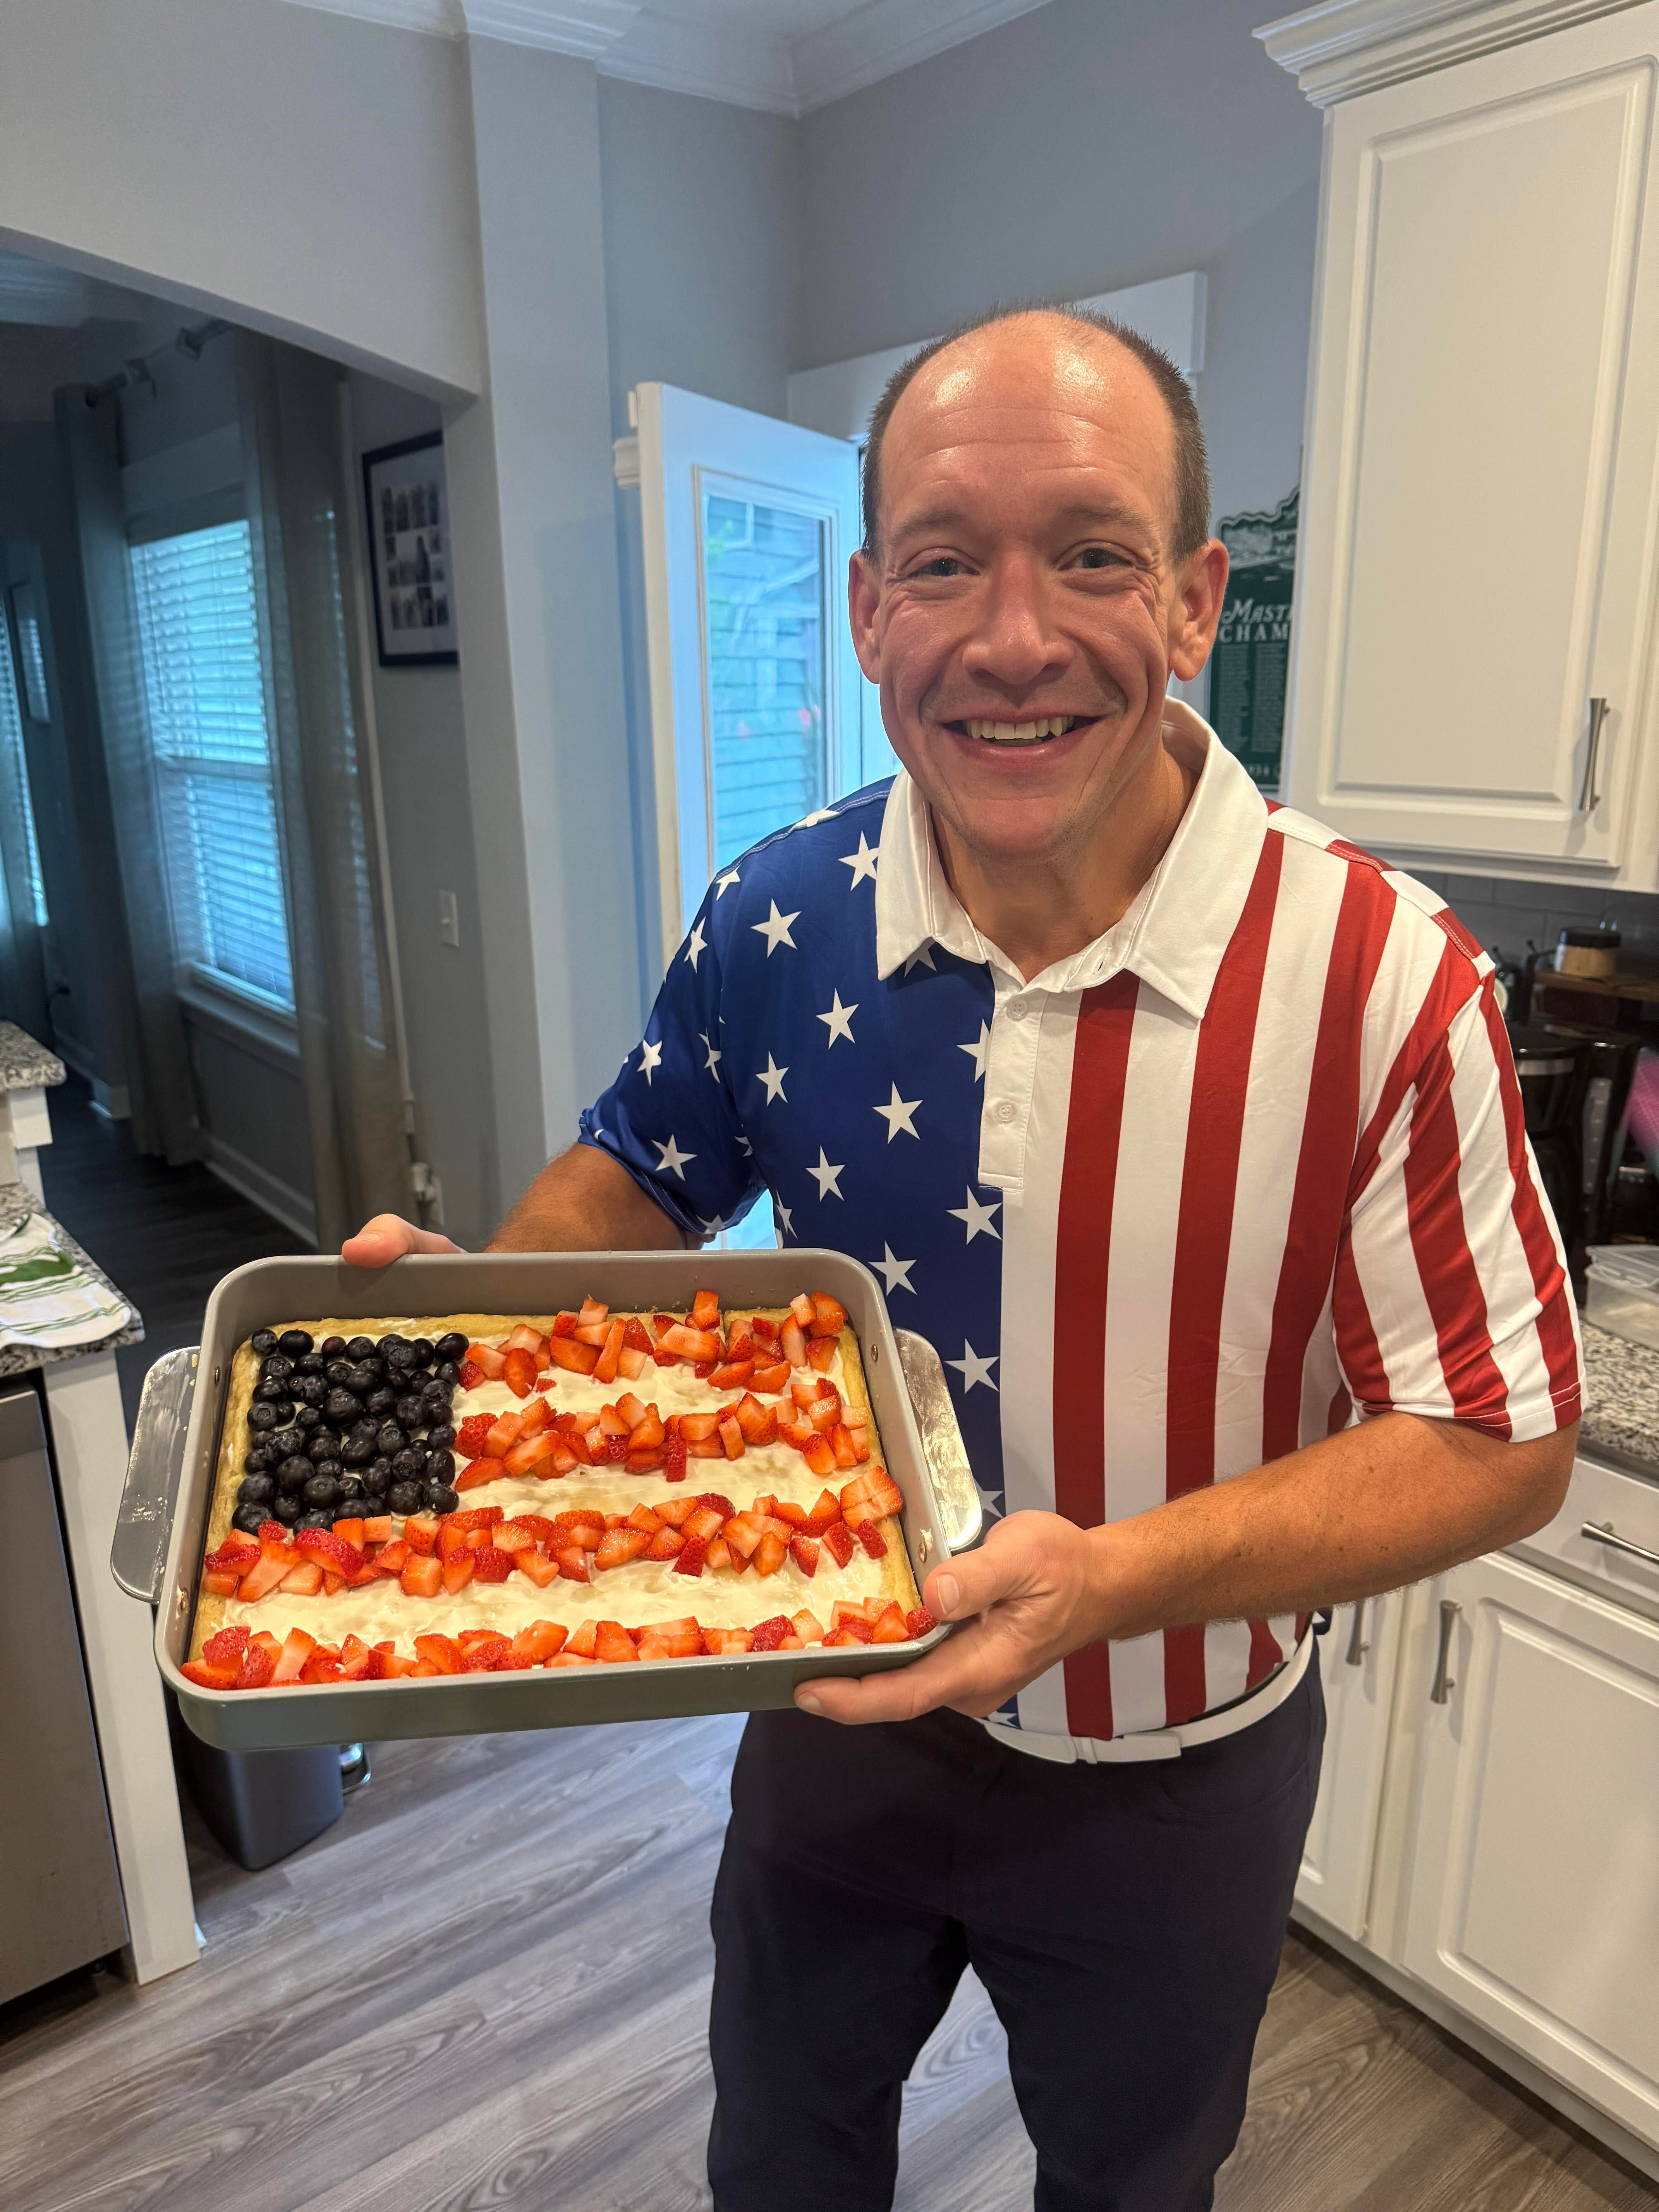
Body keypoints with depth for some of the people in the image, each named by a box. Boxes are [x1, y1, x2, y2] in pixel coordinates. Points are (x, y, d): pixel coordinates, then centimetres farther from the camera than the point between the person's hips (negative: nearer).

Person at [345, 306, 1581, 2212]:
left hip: (1169, 1780, -2)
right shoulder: (767, 921, -15)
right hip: (833, 1705, 3)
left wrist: (1112, 1577, -34)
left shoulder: (1383, 980, -27)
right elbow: (647, 1169, 3)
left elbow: (1502, 1444, -20)